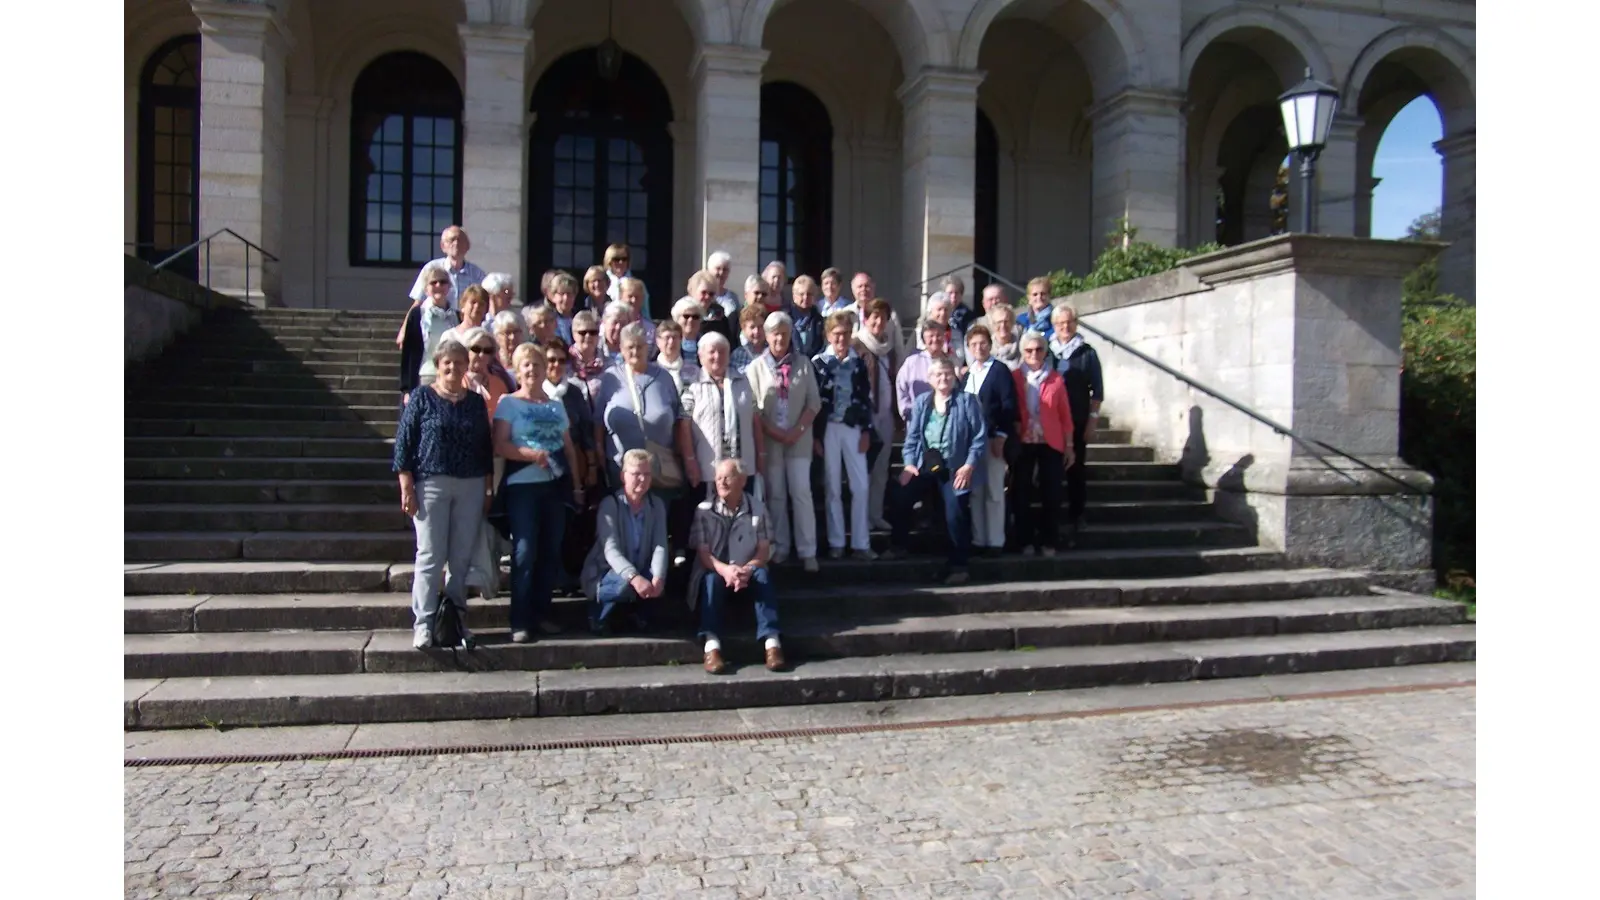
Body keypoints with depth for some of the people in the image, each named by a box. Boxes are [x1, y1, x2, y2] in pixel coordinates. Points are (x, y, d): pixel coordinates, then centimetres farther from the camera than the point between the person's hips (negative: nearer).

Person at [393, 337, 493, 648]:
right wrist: (406, 486, -8)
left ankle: (456, 619, 15)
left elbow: (486, 448, 14)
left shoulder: (476, 402, 12)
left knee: (462, 557, 5)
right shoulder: (422, 397, 2)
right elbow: (403, 442, -1)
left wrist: (488, 489, 10)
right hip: (431, 484, -3)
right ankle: (423, 623, 2)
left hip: (471, 486, 3)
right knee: (430, 556, -4)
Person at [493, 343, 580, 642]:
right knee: (524, 553, -8)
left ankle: (541, 613, 16)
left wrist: (575, 482, 10)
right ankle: (520, 621, -2)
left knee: (551, 552, 5)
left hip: (555, 486, 5)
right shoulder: (508, 403, 2)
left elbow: (569, 448, 17)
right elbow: (500, 446, -8)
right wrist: (530, 454, -22)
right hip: (522, 486, -4)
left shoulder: (557, 405, 16)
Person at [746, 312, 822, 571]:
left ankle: (807, 551, 0)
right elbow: (752, 407, -2)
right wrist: (774, 432, -11)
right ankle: (780, 547, 16)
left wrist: (798, 430, -9)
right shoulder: (756, 367, 2)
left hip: (799, 439, 0)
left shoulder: (803, 364, 4)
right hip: (769, 440, 0)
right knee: (774, 495, 6)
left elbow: (814, 402, 2)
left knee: (801, 492, -3)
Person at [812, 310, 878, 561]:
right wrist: (815, 436, -7)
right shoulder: (818, 363, -1)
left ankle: (860, 542, 8)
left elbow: (866, 399, 8)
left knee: (861, 486, 0)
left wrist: (867, 431, 0)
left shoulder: (859, 363, 7)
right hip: (828, 429, -2)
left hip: (854, 428, 2)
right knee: (833, 487, 4)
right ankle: (836, 542, 12)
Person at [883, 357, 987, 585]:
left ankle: (958, 565, 11)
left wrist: (969, 465, -14)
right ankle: (898, 546, 9)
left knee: (955, 515, -4)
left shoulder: (967, 400, -4)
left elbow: (980, 436, -7)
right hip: (925, 465, 3)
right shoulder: (922, 402, 8)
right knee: (902, 498, -12)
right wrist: (909, 463, -6)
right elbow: (912, 435, 7)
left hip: (955, 468, -3)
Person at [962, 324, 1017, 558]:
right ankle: (978, 540, 14)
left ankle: (995, 541, 5)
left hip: (993, 439, -6)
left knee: (994, 492, -1)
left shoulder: (1000, 369, -4)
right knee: (975, 492, 8)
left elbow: (1009, 405, -11)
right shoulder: (967, 374, 15)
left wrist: (1001, 435, -17)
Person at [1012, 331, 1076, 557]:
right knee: (1021, 493, 4)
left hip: (1051, 444, 0)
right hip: (1023, 444, 0)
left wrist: (1069, 445, 3)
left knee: (1051, 494, 2)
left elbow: (1065, 414, 4)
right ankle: (1026, 541, 14)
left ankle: (1048, 541, 13)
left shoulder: (1056, 378, 2)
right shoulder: (1014, 378, 1)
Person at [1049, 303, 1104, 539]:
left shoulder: (1087, 353, 0)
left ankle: (1075, 517, 13)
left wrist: (1092, 420, -5)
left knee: (1076, 470, 5)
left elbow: (1097, 390, 0)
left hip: (1078, 423, -1)